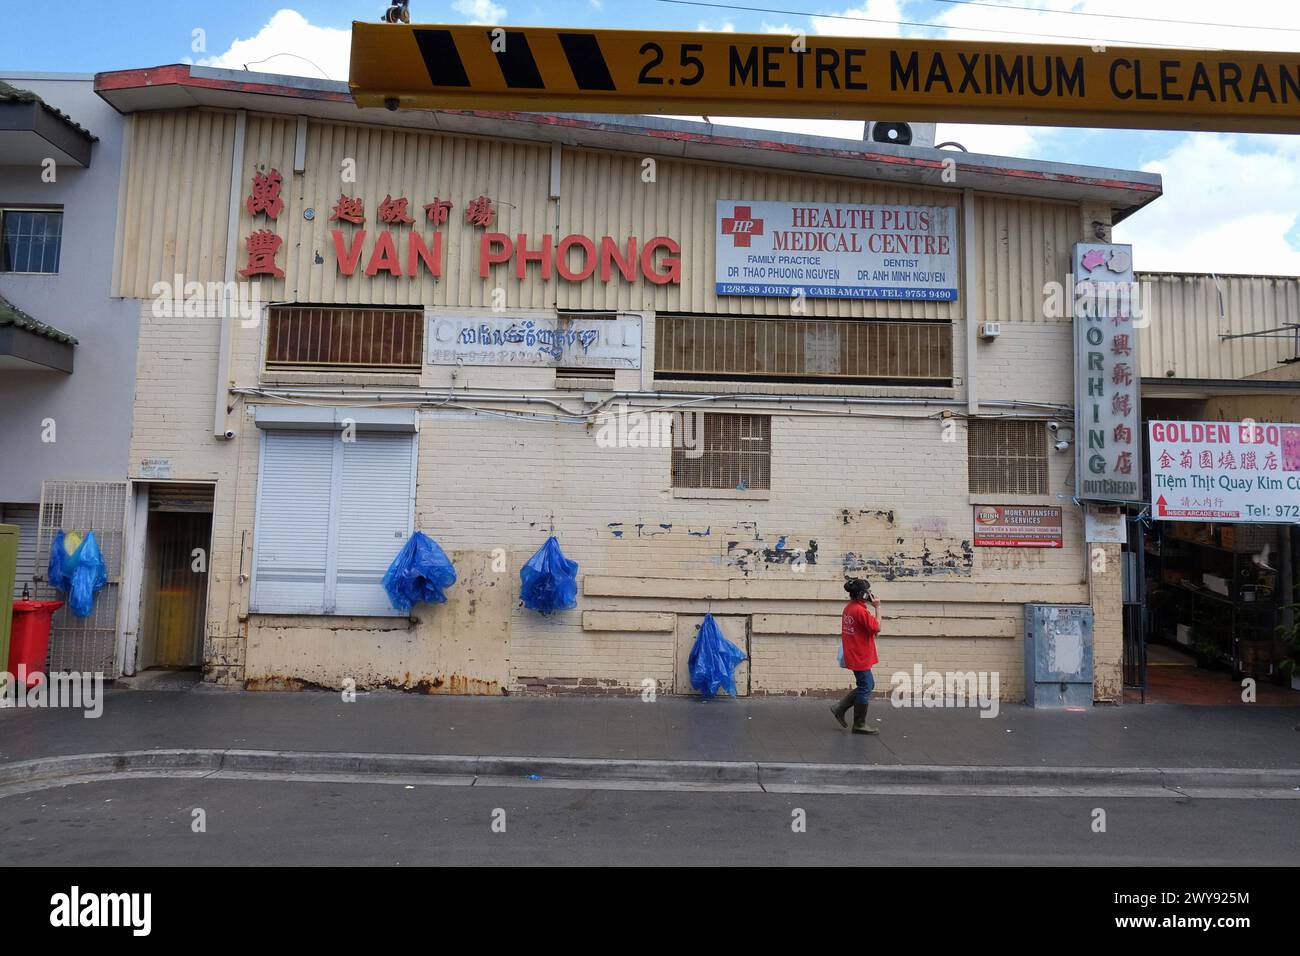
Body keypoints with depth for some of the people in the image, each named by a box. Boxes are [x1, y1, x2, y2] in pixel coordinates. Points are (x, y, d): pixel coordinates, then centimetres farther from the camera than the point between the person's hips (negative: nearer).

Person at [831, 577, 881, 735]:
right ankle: (859, 725, 11)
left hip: (854, 655, 10)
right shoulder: (860, 610, -22)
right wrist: (877, 608, -12)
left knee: (868, 685, 19)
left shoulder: (849, 607, 8)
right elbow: (877, 628, -16)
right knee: (865, 688, 2)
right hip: (861, 657, -10)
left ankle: (840, 709, 21)